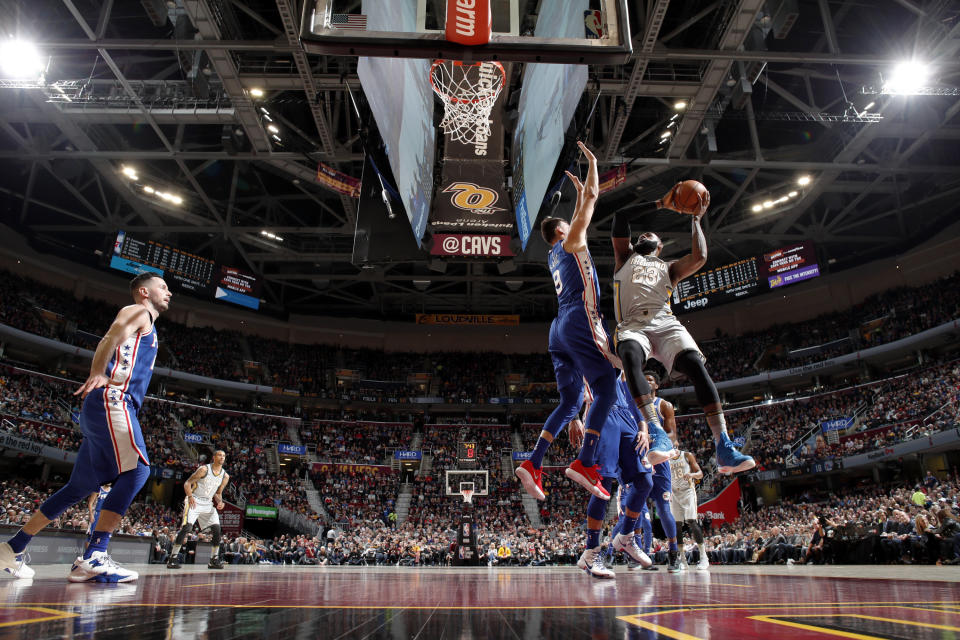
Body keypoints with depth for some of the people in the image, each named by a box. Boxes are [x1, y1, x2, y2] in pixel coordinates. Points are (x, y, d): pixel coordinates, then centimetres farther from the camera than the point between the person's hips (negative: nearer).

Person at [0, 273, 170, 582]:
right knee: (137, 469, -22)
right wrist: (97, 373, -33)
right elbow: (111, 338, -18)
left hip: (105, 407, 10)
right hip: (111, 399, -10)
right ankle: (93, 557, -28)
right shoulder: (138, 312, 1)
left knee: (81, 485, 15)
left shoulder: (146, 324, 30)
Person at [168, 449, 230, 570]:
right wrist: (190, 496, -21)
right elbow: (187, 483, -7)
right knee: (186, 527, -19)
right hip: (194, 501, -5)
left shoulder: (225, 476, 4)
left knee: (216, 530, -5)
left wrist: (220, 502, -5)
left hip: (208, 504, 5)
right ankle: (173, 558, -11)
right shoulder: (204, 469, -11)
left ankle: (214, 560, 5)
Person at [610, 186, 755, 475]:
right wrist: (662, 204, 19)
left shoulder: (668, 268, 32)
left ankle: (723, 447, -34)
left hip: (665, 323, 2)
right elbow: (621, 216, 19)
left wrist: (696, 218, 19)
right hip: (633, 324, -1)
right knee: (629, 355, -39)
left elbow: (699, 257, 11)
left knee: (696, 364, -28)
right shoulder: (625, 257, 30)